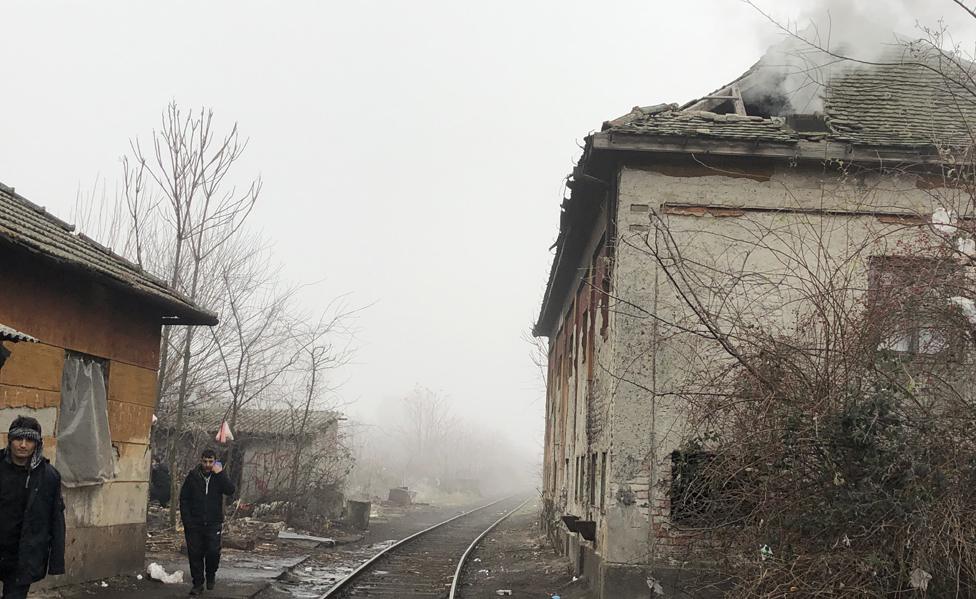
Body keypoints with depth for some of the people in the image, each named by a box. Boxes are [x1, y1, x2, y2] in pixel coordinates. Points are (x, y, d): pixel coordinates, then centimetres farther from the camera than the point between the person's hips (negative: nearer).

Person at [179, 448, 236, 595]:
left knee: (213, 552, -9)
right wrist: (186, 520, -4)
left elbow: (231, 490, -14)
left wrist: (220, 473, -20)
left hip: (213, 523, 0)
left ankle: (211, 574, 18)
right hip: (194, 523, 1)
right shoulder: (193, 476, 1)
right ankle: (198, 583, 15)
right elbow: (184, 499, 4)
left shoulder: (219, 476, 3)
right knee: (195, 554, 2)